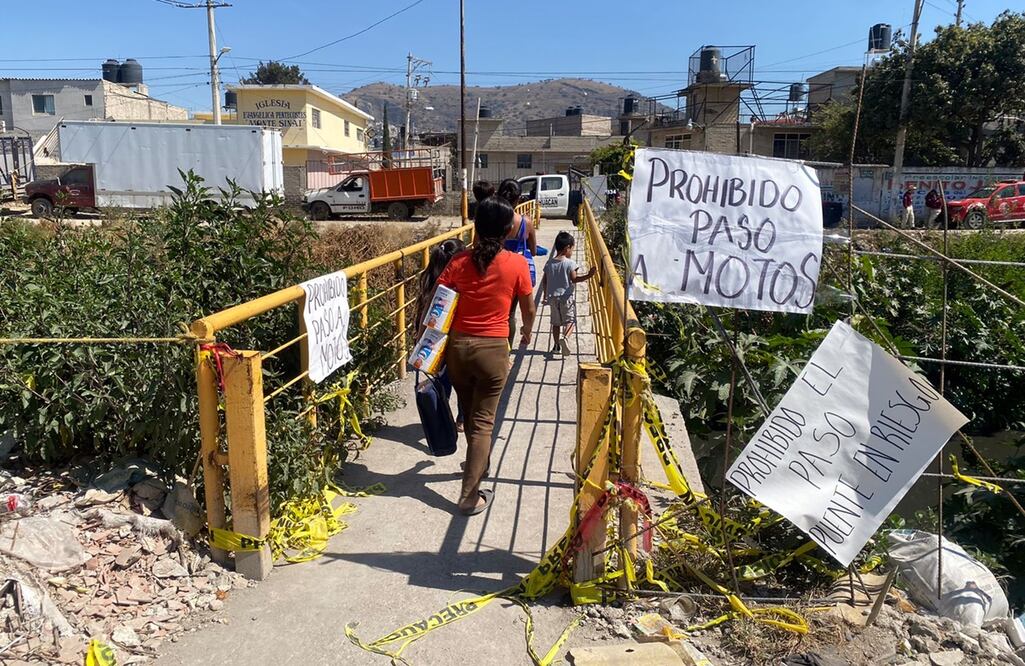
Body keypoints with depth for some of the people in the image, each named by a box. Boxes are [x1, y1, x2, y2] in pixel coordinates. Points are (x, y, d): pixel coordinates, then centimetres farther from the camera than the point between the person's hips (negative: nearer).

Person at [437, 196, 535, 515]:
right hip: (492, 350, -3)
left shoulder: (459, 261, -3)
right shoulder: (517, 264, -8)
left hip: (458, 346, 3)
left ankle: (478, 464, 47)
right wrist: (527, 334, 24)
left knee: (469, 413, 23)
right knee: (483, 421, 6)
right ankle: (470, 496, 8)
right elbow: (528, 309, 4)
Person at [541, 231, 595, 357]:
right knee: (570, 320, 2)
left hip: (552, 297, 5)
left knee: (556, 322, 15)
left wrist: (546, 295, 19)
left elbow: (544, 281, 8)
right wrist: (588, 276, -11)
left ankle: (556, 345, 18)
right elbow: (574, 279, -13)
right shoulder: (570, 263, -12)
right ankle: (565, 337, -25)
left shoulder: (549, 263, 3)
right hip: (566, 297, -5)